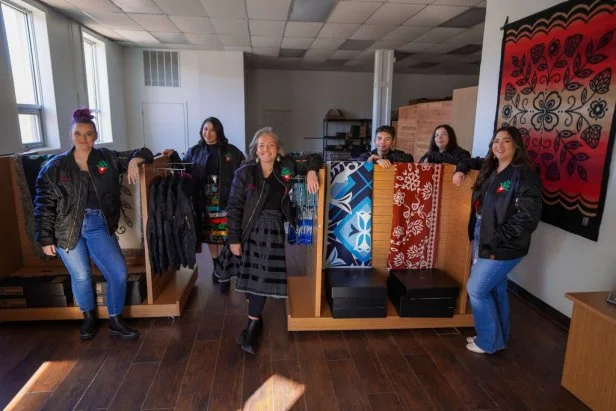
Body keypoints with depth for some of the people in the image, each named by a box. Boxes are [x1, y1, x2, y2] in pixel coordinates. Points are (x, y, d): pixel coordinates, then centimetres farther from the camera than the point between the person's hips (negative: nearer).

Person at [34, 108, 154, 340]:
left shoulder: (107, 158, 2)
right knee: (81, 276, 9)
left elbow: (143, 154, 8)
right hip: (68, 229, -1)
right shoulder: (55, 167, -3)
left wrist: (134, 161, -16)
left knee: (119, 273, -4)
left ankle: (115, 321, 17)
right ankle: (88, 318, 36)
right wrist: (45, 239, -4)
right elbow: (43, 205, -1)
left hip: (99, 227, 1)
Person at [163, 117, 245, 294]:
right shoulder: (194, 151, 8)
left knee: (224, 238, -2)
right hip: (204, 203, 3)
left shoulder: (231, 151, -1)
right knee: (209, 236, 14)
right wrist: (173, 156, 0)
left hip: (225, 203, -3)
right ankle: (216, 266, 34)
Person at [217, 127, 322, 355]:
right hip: (250, 229, -1)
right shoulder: (244, 173, -6)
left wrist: (311, 171, -11)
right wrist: (234, 239, -9)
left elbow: (313, 158, 13)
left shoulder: (286, 166, 1)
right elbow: (234, 207, -6)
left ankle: (252, 325, 11)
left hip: (273, 229, 1)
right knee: (250, 275, 8)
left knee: (264, 276, -2)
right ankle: (256, 320, 29)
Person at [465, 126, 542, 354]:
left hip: (503, 247, -8)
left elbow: (528, 217, -22)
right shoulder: (490, 171, 7)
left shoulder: (523, 175, -17)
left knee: (476, 289, -2)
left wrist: (496, 241, -20)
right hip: (482, 242, 8)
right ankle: (498, 338, 34)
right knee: (495, 290, 17)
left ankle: (489, 342, 17)